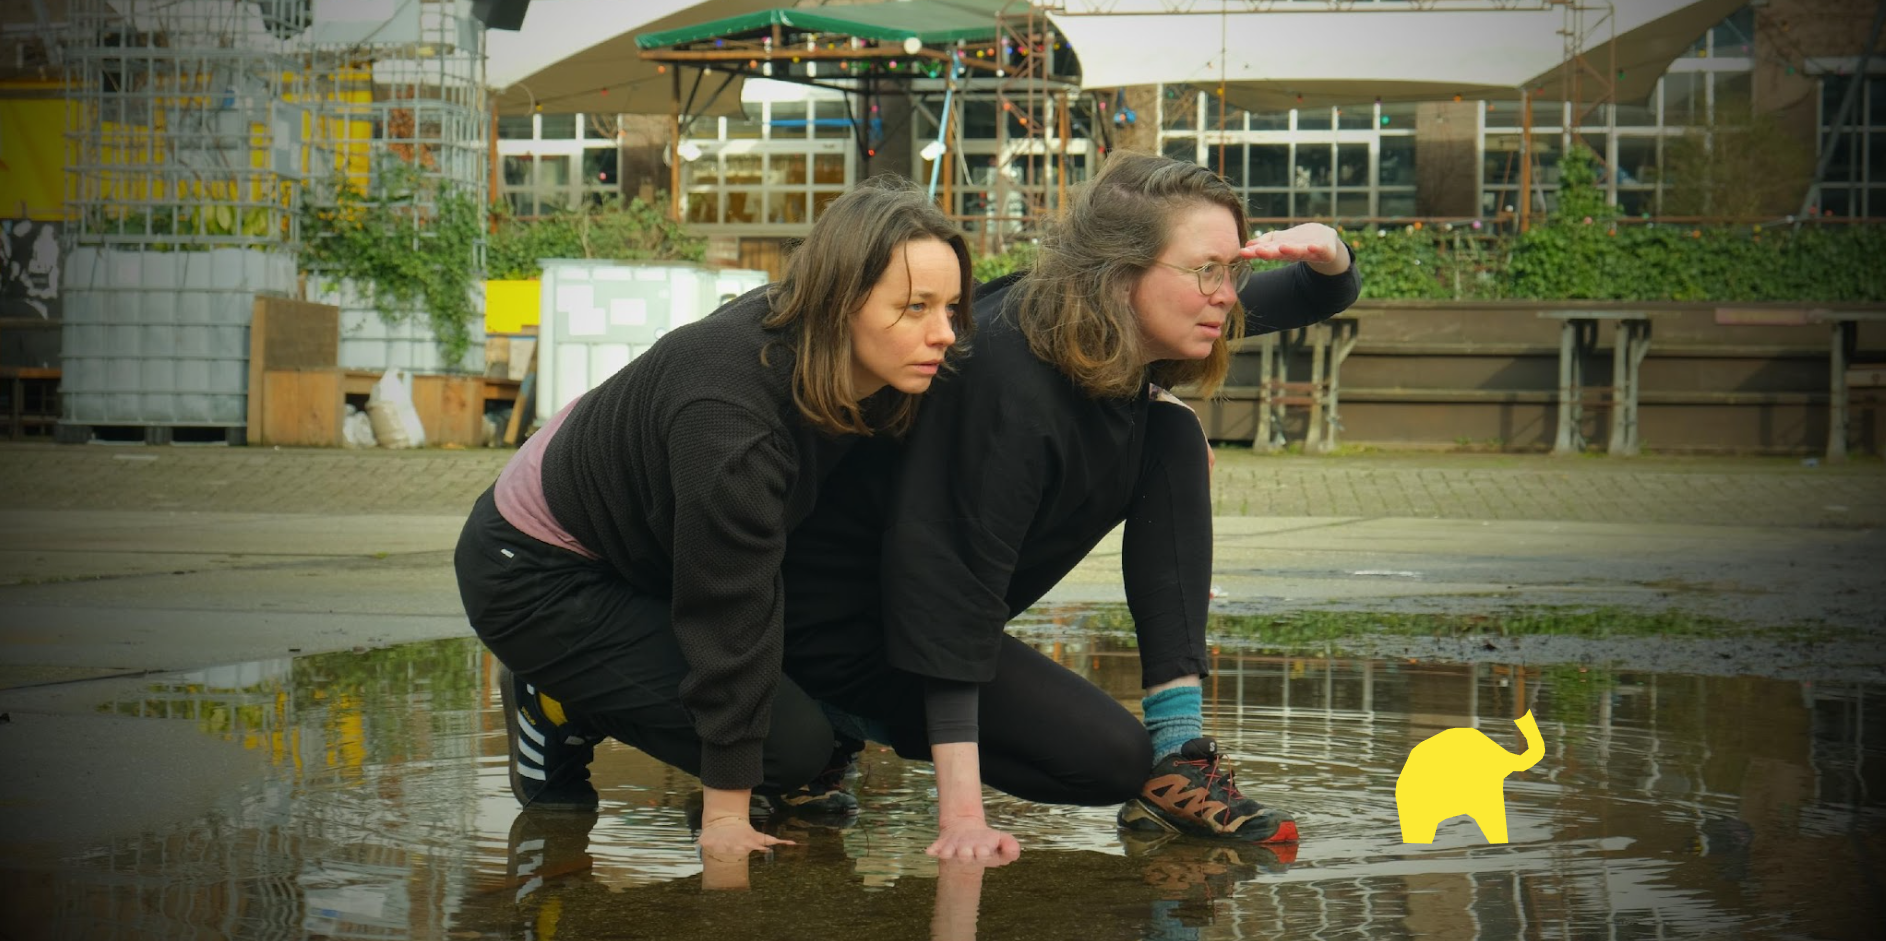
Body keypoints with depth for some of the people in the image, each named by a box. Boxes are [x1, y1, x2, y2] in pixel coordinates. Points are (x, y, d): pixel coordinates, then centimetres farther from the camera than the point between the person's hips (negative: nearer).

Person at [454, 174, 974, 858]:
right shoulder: (729, 416, -37)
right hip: (534, 577, -8)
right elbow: (731, 614, -30)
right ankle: (558, 705, 3)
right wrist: (725, 814, -23)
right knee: (793, 744, -13)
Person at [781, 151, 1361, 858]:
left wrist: (1326, 253, -20)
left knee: (1173, 439, -7)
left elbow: (1320, 297, 7)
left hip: (952, 577, 9)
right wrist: (961, 814, -39)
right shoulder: (1007, 380, -35)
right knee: (1112, 759, -19)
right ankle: (857, 720, 0)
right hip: (847, 614, -9)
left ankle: (1179, 754, -10)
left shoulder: (1126, 329, -8)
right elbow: (951, 584, -36)